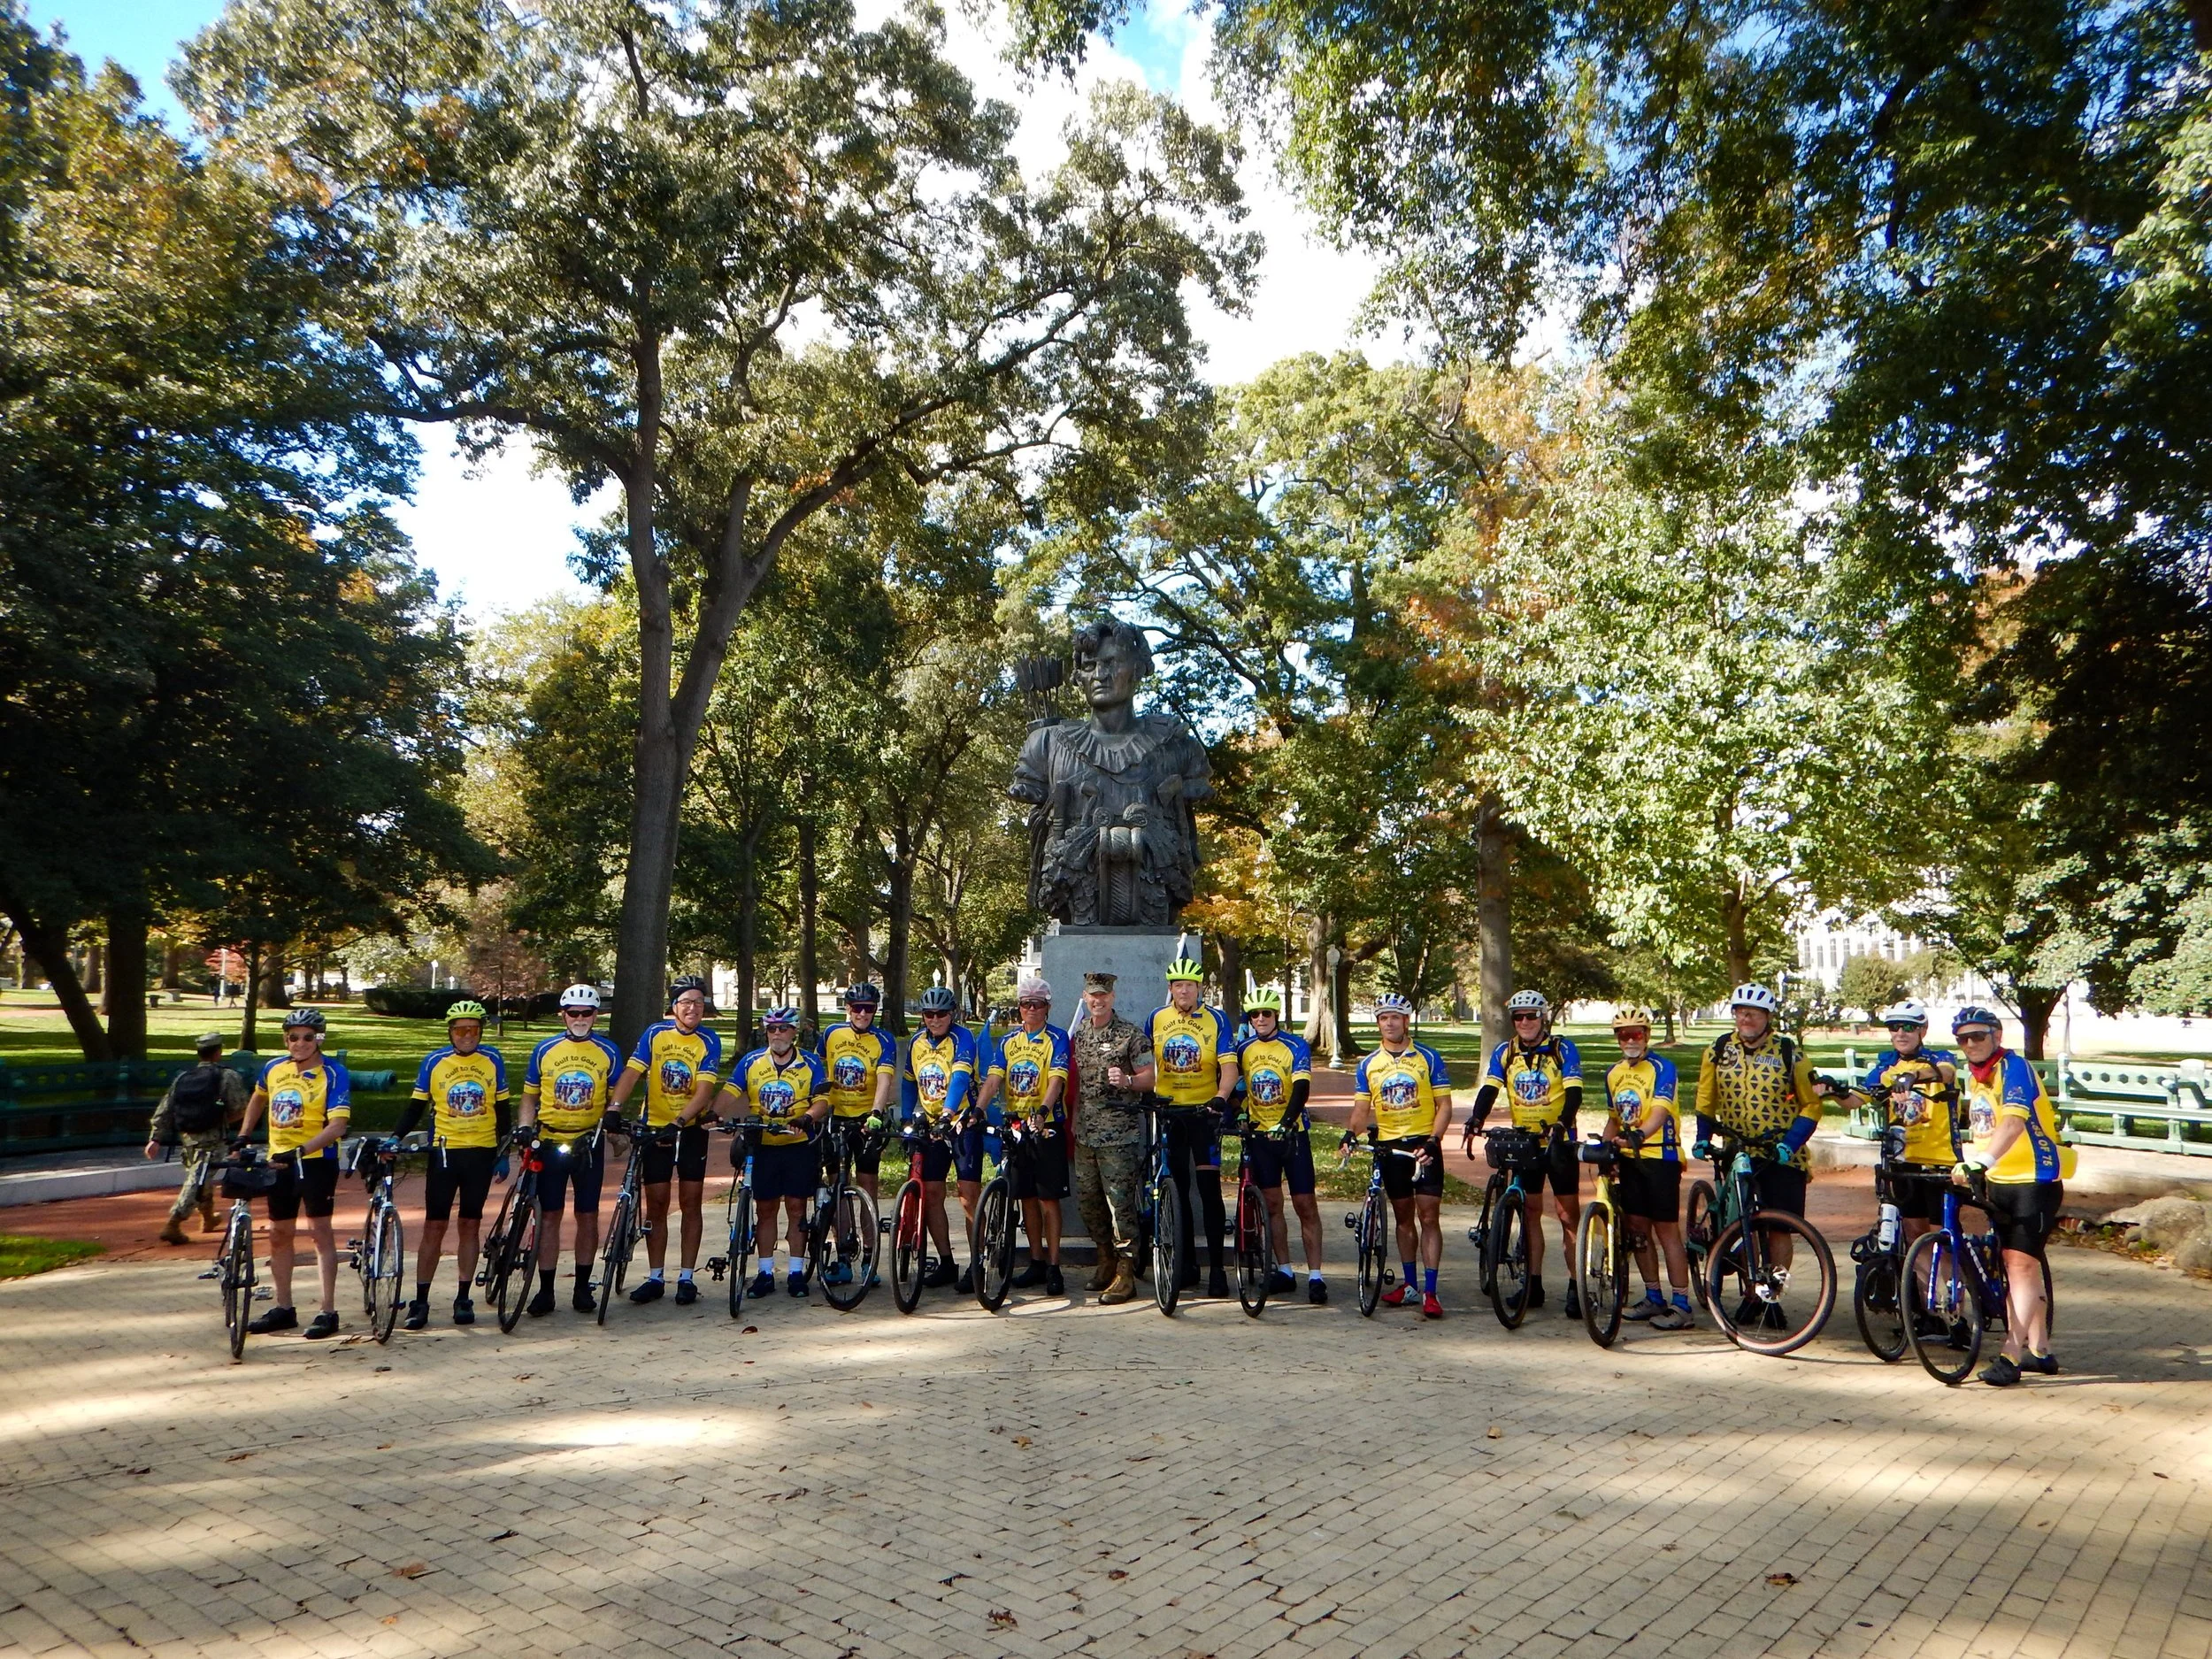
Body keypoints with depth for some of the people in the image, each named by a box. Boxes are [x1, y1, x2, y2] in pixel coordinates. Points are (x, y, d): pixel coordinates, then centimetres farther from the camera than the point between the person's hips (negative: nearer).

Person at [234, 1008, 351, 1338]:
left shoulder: (333, 1074, -15)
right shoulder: (274, 1068, 3)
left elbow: (337, 1126, -23)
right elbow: (258, 1099, 26)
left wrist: (300, 1151, -33)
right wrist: (242, 1137, 18)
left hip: (317, 1160, -6)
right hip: (279, 1161, 6)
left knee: (319, 1230, -4)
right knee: (279, 1233, 12)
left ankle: (328, 1311, 1)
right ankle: (283, 1308, 25)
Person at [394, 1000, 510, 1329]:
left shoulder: (493, 1060, 1)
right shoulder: (433, 1062, -1)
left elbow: (502, 1109, 6)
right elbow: (416, 1106, 4)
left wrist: (504, 1153, 5)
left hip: (481, 1153, 1)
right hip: (444, 1152, -1)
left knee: (471, 1225, 7)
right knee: (434, 1226, 1)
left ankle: (463, 1298, 15)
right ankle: (420, 1301, 9)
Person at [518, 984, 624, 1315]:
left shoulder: (608, 1052, 2)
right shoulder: (545, 1050, 2)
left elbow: (614, 1099, 7)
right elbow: (530, 1098, 7)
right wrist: (524, 1131, -5)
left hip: (589, 1144, 0)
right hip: (550, 1142, 0)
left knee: (588, 1216, 6)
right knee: (549, 1216, 4)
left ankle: (582, 1288, 18)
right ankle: (545, 1290, 12)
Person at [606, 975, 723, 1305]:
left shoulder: (709, 1041, -10)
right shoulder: (655, 1033, -5)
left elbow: (705, 1090, -18)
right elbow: (631, 1073, -13)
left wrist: (679, 1122, -31)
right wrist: (614, 1107, -29)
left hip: (690, 1129, -1)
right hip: (654, 1127, 1)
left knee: (691, 1203, 3)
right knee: (656, 1204, 6)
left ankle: (686, 1278, 12)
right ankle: (655, 1278, 16)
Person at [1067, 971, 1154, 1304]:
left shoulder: (1131, 1033, -5)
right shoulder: (1078, 1033, 12)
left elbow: (1149, 1079, -5)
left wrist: (1126, 1080, -25)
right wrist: (1070, 1120, 18)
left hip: (1119, 1132, -6)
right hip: (1085, 1131, 6)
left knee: (1120, 1201, -7)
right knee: (1087, 1199, 11)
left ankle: (1125, 1273, -1)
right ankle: (1106, 1260, 27)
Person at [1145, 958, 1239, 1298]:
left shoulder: (1216, 1020, -3)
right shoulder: (1156, 1019, 5)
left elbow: (1229, 1066, -12)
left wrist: (1220, 1098, -28)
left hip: (1204, 1112, -3)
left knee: (1209, 1188, -5)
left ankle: (1217, 1267, 2)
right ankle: (1187, 1263, 20)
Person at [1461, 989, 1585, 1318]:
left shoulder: (1563, 1049, -7)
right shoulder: (1504, 1053, 2)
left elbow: (1573, 1092, -17)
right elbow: (1489, 1090, -6)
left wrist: (1561, 1125, -34)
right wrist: (1474, 1122, -24)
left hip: (1559, 1142, -4)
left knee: (1568, 1215, -2)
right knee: (1530, 1213, 10)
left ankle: (1575, 1288, 4)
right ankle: (1534, 1285, 18)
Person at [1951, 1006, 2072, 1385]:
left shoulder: (2014, 1068, -16)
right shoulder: (1974, 1076, 10)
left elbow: (2014, 1122, -33)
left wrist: (1984, 1160, -44)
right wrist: (1968, 1162, 7)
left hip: (2036, 1179, -8)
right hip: (1999, 1182, 8)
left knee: (2022, 1265, -9)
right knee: (2014, 1266, 12)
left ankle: (2010, 1357, -9)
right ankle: (2038, 1350, 24)